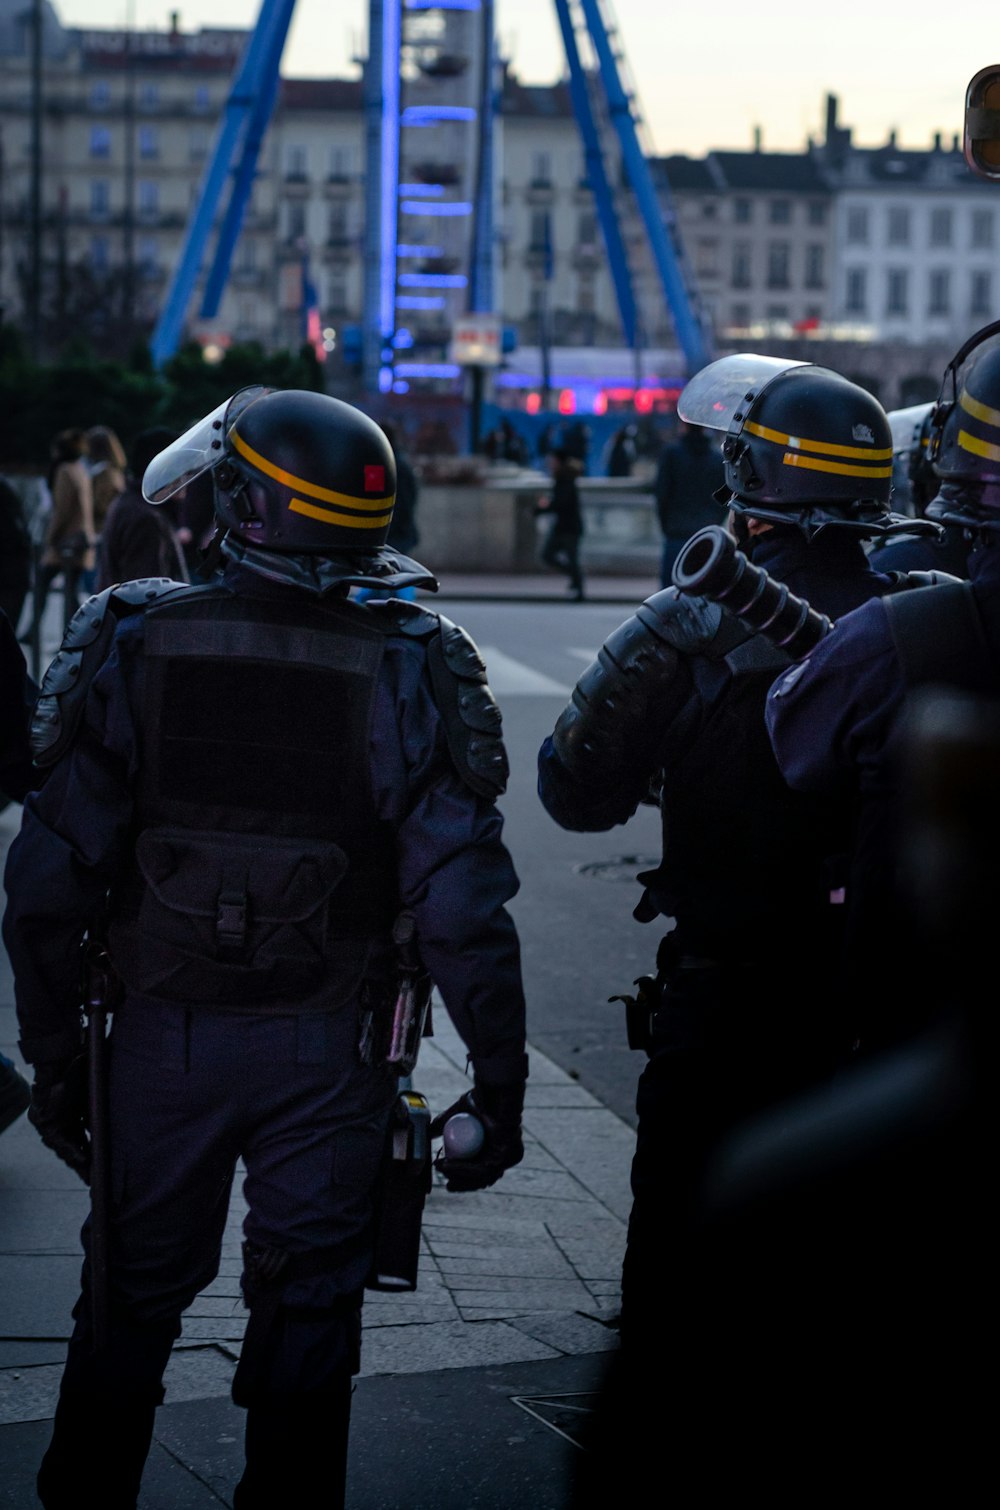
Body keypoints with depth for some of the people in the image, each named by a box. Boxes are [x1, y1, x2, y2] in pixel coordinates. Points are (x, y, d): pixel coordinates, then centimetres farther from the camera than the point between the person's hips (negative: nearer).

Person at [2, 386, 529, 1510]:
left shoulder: (133, 646, -9)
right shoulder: (411, 675, -11)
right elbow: (461, 910, -14)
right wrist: (498, 1085, -5)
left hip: (162, 1038, 1)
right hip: (328, 1052, -1)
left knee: (131, 1299, 17)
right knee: (306, 1309, 13)